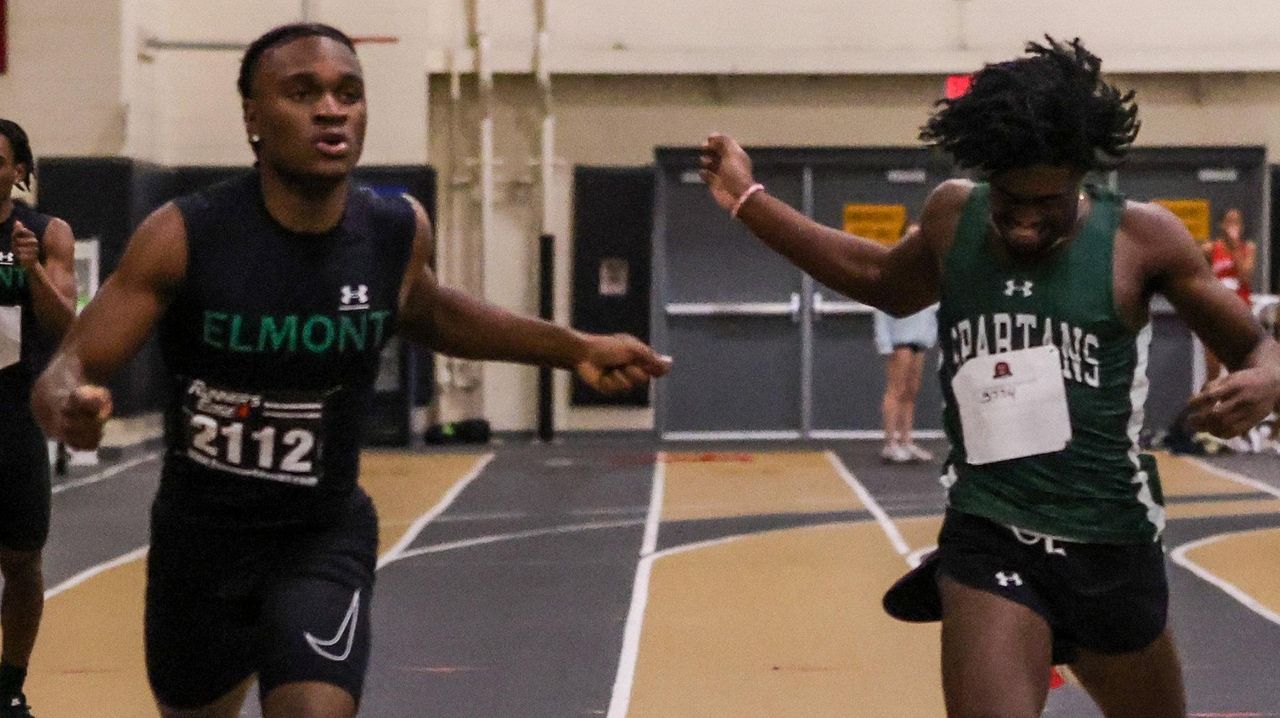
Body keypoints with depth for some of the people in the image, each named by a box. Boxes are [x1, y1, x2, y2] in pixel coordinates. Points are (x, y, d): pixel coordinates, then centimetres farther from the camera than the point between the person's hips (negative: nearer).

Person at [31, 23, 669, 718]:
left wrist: (573, 347, 6)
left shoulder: (398, 231, -10)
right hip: (198, 533, 0)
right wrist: (67, 407, -43)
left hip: (323, 537, 0)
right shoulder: (185, 236, -19)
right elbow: (67, 367, -17)